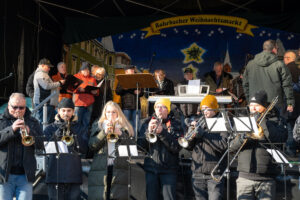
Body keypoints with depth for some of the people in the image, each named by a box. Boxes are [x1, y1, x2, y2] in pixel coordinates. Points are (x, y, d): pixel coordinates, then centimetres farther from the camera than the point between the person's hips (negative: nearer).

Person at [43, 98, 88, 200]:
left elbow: (84, 149, 1)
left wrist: (74, 133, -10)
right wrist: (57, 133, -11)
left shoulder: (78, 128, 12)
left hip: (73, 173, 0)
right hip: (55, 173, 0)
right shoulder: (50, 129, 11)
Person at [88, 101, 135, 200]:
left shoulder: (125, 128, 15)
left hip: (120, 168, 0)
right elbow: (92, 146, 2)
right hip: (100, 168, 1)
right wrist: (104, 132, -9)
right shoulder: (97, 126, 16)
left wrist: (120, 134, -10)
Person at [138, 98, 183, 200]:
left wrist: (162, 132, -19)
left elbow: (176, 147, -9)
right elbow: (140, 145, 3)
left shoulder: (175, 123, 3)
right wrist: (148, 131, -13)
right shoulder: (146, 122, 11)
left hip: (168, 169, -3)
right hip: (150, 168, 3)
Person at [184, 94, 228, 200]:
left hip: (215, 173, -4)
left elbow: (224, 146, -15)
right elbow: (188, 147, 11)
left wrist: (204, 134, -17)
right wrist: (191, 131, -8)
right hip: (198, 172, 4)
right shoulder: (197, 122, 14)